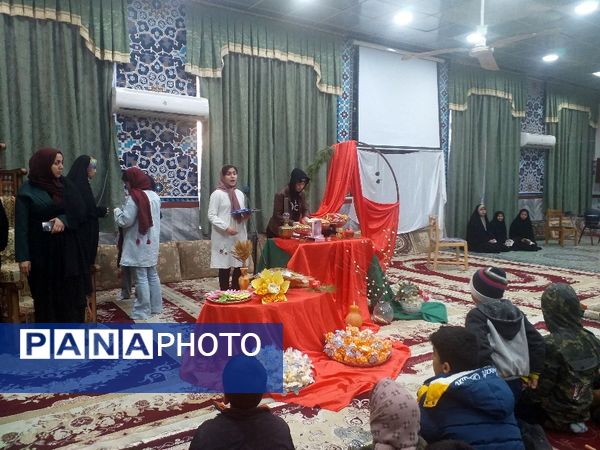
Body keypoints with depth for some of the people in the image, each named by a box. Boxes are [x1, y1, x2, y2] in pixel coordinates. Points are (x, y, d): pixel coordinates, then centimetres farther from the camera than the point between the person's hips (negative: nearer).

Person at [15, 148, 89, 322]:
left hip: (67, 249, 4)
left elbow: (80, 210, 1)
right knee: (46, 296, 5)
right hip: (42, 251, -4)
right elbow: (21, 226, -8)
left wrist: (63, 219, -19)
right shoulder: (27, 191, -6)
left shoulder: (64, 184, 7)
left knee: (72, 294, 6)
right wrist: (23, 257, -13)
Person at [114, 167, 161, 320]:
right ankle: (156, 307, 23)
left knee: (141, 278, -2)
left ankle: (142, 312, 5)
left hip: (139, 245, -8)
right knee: (152, 275, 15)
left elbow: (125, 220, -17)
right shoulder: (154, 195, 9)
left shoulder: (135, 197, -16)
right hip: (151, 243, 8)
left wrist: (117, 211, 3)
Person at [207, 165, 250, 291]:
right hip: (224, 238, -6)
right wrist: (226, 227, -21)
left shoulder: (240, 193, 14)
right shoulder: (217, 194, -6)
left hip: (239, 237, 6)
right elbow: (211, 216, -11)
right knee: (225, 268, 0)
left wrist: (246, 216, -1)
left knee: (239, 267, 7)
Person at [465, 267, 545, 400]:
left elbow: (480, 351, -27)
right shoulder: (515, 312, 8)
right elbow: (537, 343, 7)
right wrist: (534, 373, 14)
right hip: (516, 382, 7)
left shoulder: (476, 316, -14)